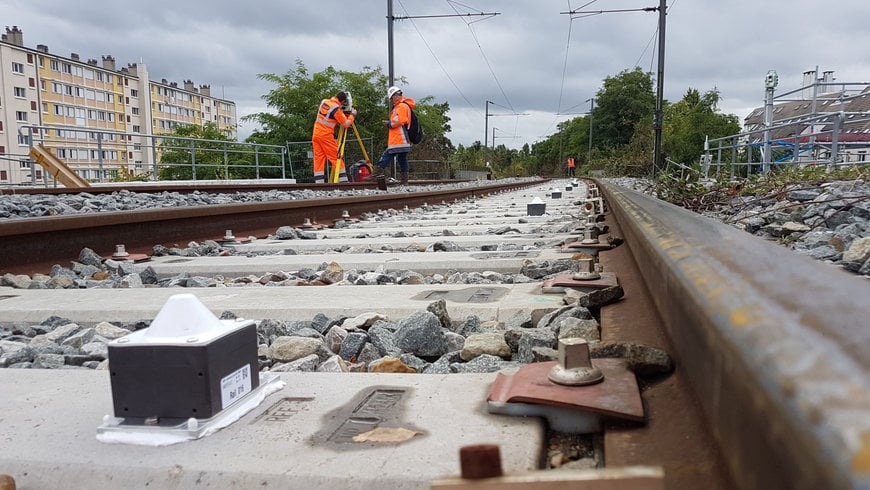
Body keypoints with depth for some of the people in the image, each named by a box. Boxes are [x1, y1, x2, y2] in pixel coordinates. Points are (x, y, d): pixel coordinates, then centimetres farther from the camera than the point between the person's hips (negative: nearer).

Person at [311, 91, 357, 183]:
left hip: (315, 134, 7)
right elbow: (346, 124, -13)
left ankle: (318, 182, 2)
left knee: (318, 159, 6)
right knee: (337, 157, 0)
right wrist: (353, 115, 3)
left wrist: (342, 113, 17)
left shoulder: (323, 101, 7)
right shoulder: (336, 109, -15)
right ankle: (343, 180, -1)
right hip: (326, 136, -6)